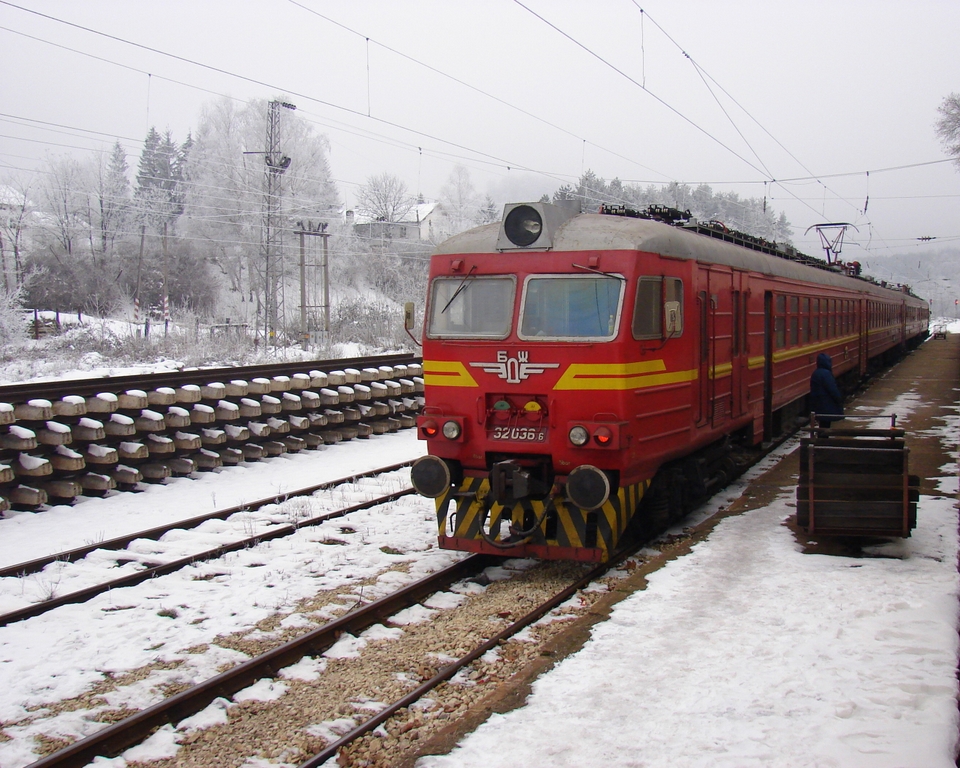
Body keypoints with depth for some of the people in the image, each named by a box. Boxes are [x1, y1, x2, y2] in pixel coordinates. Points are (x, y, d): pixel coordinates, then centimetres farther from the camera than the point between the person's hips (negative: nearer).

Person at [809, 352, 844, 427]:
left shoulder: (816, 373, 11)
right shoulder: (826, 373, -19)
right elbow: (833, 389, -19)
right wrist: (840, 400, -7)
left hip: (818, 404, 9)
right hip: (827, 405, -9)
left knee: (823, 424, 14)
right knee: (826, 425, -4)